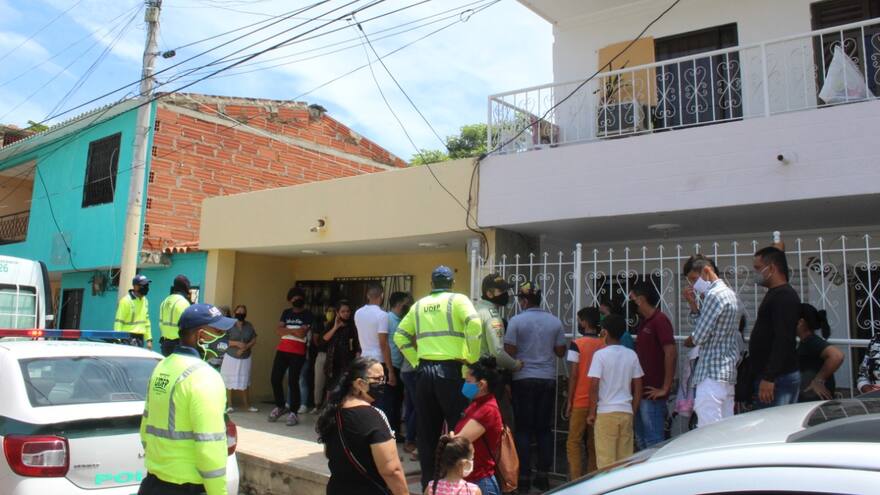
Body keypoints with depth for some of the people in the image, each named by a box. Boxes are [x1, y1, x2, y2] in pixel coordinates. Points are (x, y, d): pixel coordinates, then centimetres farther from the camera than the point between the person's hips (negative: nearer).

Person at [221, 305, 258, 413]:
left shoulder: (249, 326, 2)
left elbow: (254, 340, 2)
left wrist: (245, 347, -14)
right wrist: (237, 343, -22)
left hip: (245, 358, 3)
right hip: (231, 357, -3)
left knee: (244, 382, 10)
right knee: (229, 382, 2)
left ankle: (247, 405, 19)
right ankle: (229, 405, 13)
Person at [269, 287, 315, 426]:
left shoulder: (308, 315, -1)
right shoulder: (286, 313, 15)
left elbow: (302, 333, -14)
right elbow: (278, 330, 1)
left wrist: (287, 330, -6)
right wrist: (293, 331, -12)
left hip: (298, 353, -5)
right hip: (282, 350, 5)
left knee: (293, 381, -9)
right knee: (275, 379, 3)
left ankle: (293, 412, -1)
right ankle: (280, 406, 24)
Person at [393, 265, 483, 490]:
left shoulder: (419, 305, 13)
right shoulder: (458, 300, -1)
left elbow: (400, 335, 15)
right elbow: (474, 324, -19)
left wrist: (416, 360, 14)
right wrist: (473, 358, -9)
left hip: (424, 371, 5)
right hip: (450, 371, -5)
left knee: (427, 432, 13)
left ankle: (428, 483, 22)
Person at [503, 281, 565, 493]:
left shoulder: (517, 321, -9)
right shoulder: (555, 321, 3)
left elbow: (510, 352, -12)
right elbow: (561, 351, 8)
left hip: (524, 379, -3)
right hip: (548, 379, 3)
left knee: (523, 429, 4)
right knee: (544, 429, 11)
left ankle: (524, 477, 6)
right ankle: (543, 475, 14)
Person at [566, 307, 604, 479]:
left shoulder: (577, 344, -7)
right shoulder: (604, 345, 4)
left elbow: (573, 374, -9)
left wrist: (569, 401, -3)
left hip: (580, 401, -4)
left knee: (573, 442, 3)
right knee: (593, 444, 11)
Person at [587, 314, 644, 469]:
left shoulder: (600, 355, -9)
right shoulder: (631, 355, 4)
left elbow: (594, 386, -12)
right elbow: (638, 388, 7)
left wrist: (592, 412, -3)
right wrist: (633, 411, 16)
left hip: (606, 412, -4)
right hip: (626, 411, 4)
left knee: (606, 458, 1)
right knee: (625, 458, 11)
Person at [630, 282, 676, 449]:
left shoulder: (660, 320, -13)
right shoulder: (643, 322, 16)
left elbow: (671, 353, -21)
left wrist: (665, 388, -19)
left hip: (652, 394, -9)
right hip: (640, 392, 9)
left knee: (653, 442, -4)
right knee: (641, 441, 16)